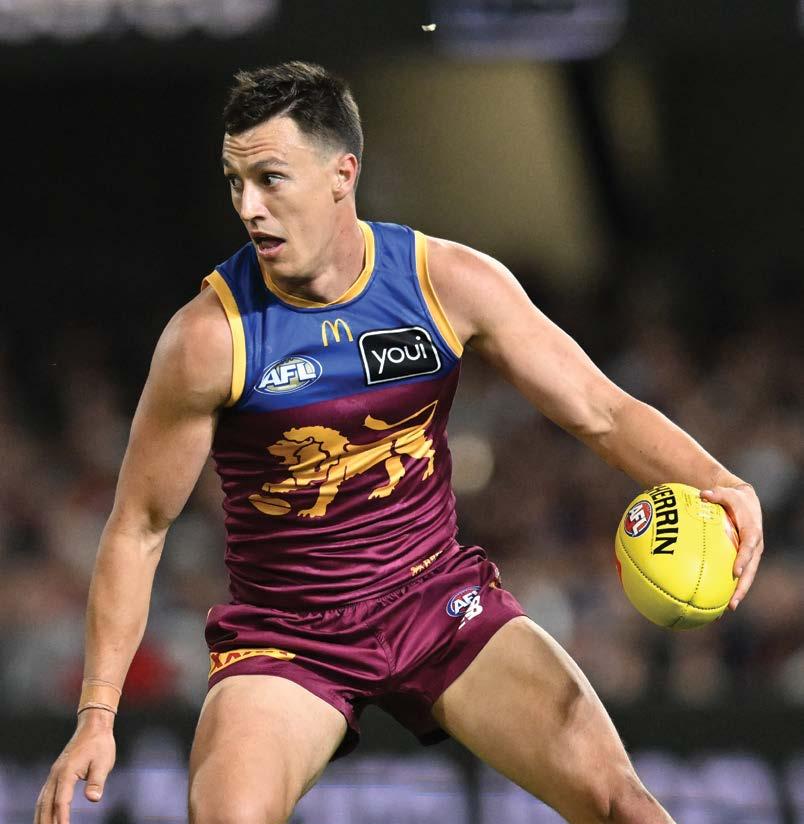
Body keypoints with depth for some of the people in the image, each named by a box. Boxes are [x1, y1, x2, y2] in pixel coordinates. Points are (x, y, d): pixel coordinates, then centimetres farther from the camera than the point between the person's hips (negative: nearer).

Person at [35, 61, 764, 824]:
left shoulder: (451, 283, -9)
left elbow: (601, 411, -6)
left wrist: (720, 485, -25)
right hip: (285, 637, -2)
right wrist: (97, 715, -12)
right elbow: (138, 531, -6)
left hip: (441, 598, 2)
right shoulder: (210, 336, -15)